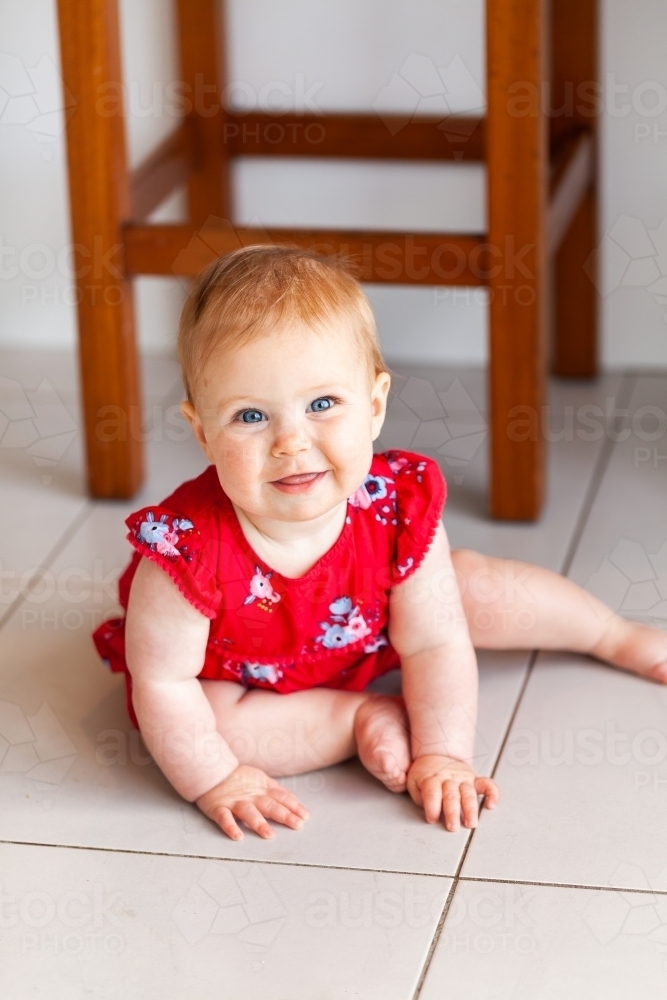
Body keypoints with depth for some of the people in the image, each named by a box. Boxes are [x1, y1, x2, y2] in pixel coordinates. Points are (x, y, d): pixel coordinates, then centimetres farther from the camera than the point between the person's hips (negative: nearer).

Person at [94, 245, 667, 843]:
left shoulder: (400, 507, -31)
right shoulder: (188, 546, -42)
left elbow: (434, 646, -22)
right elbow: (163, 682, -32)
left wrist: (442, 757, -26)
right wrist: (217, 782, -31)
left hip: (355, 641, 3)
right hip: (230, 674, -3)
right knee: (211, 721, -33)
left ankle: (617, 637, 33)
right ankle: (359, 717, -11)